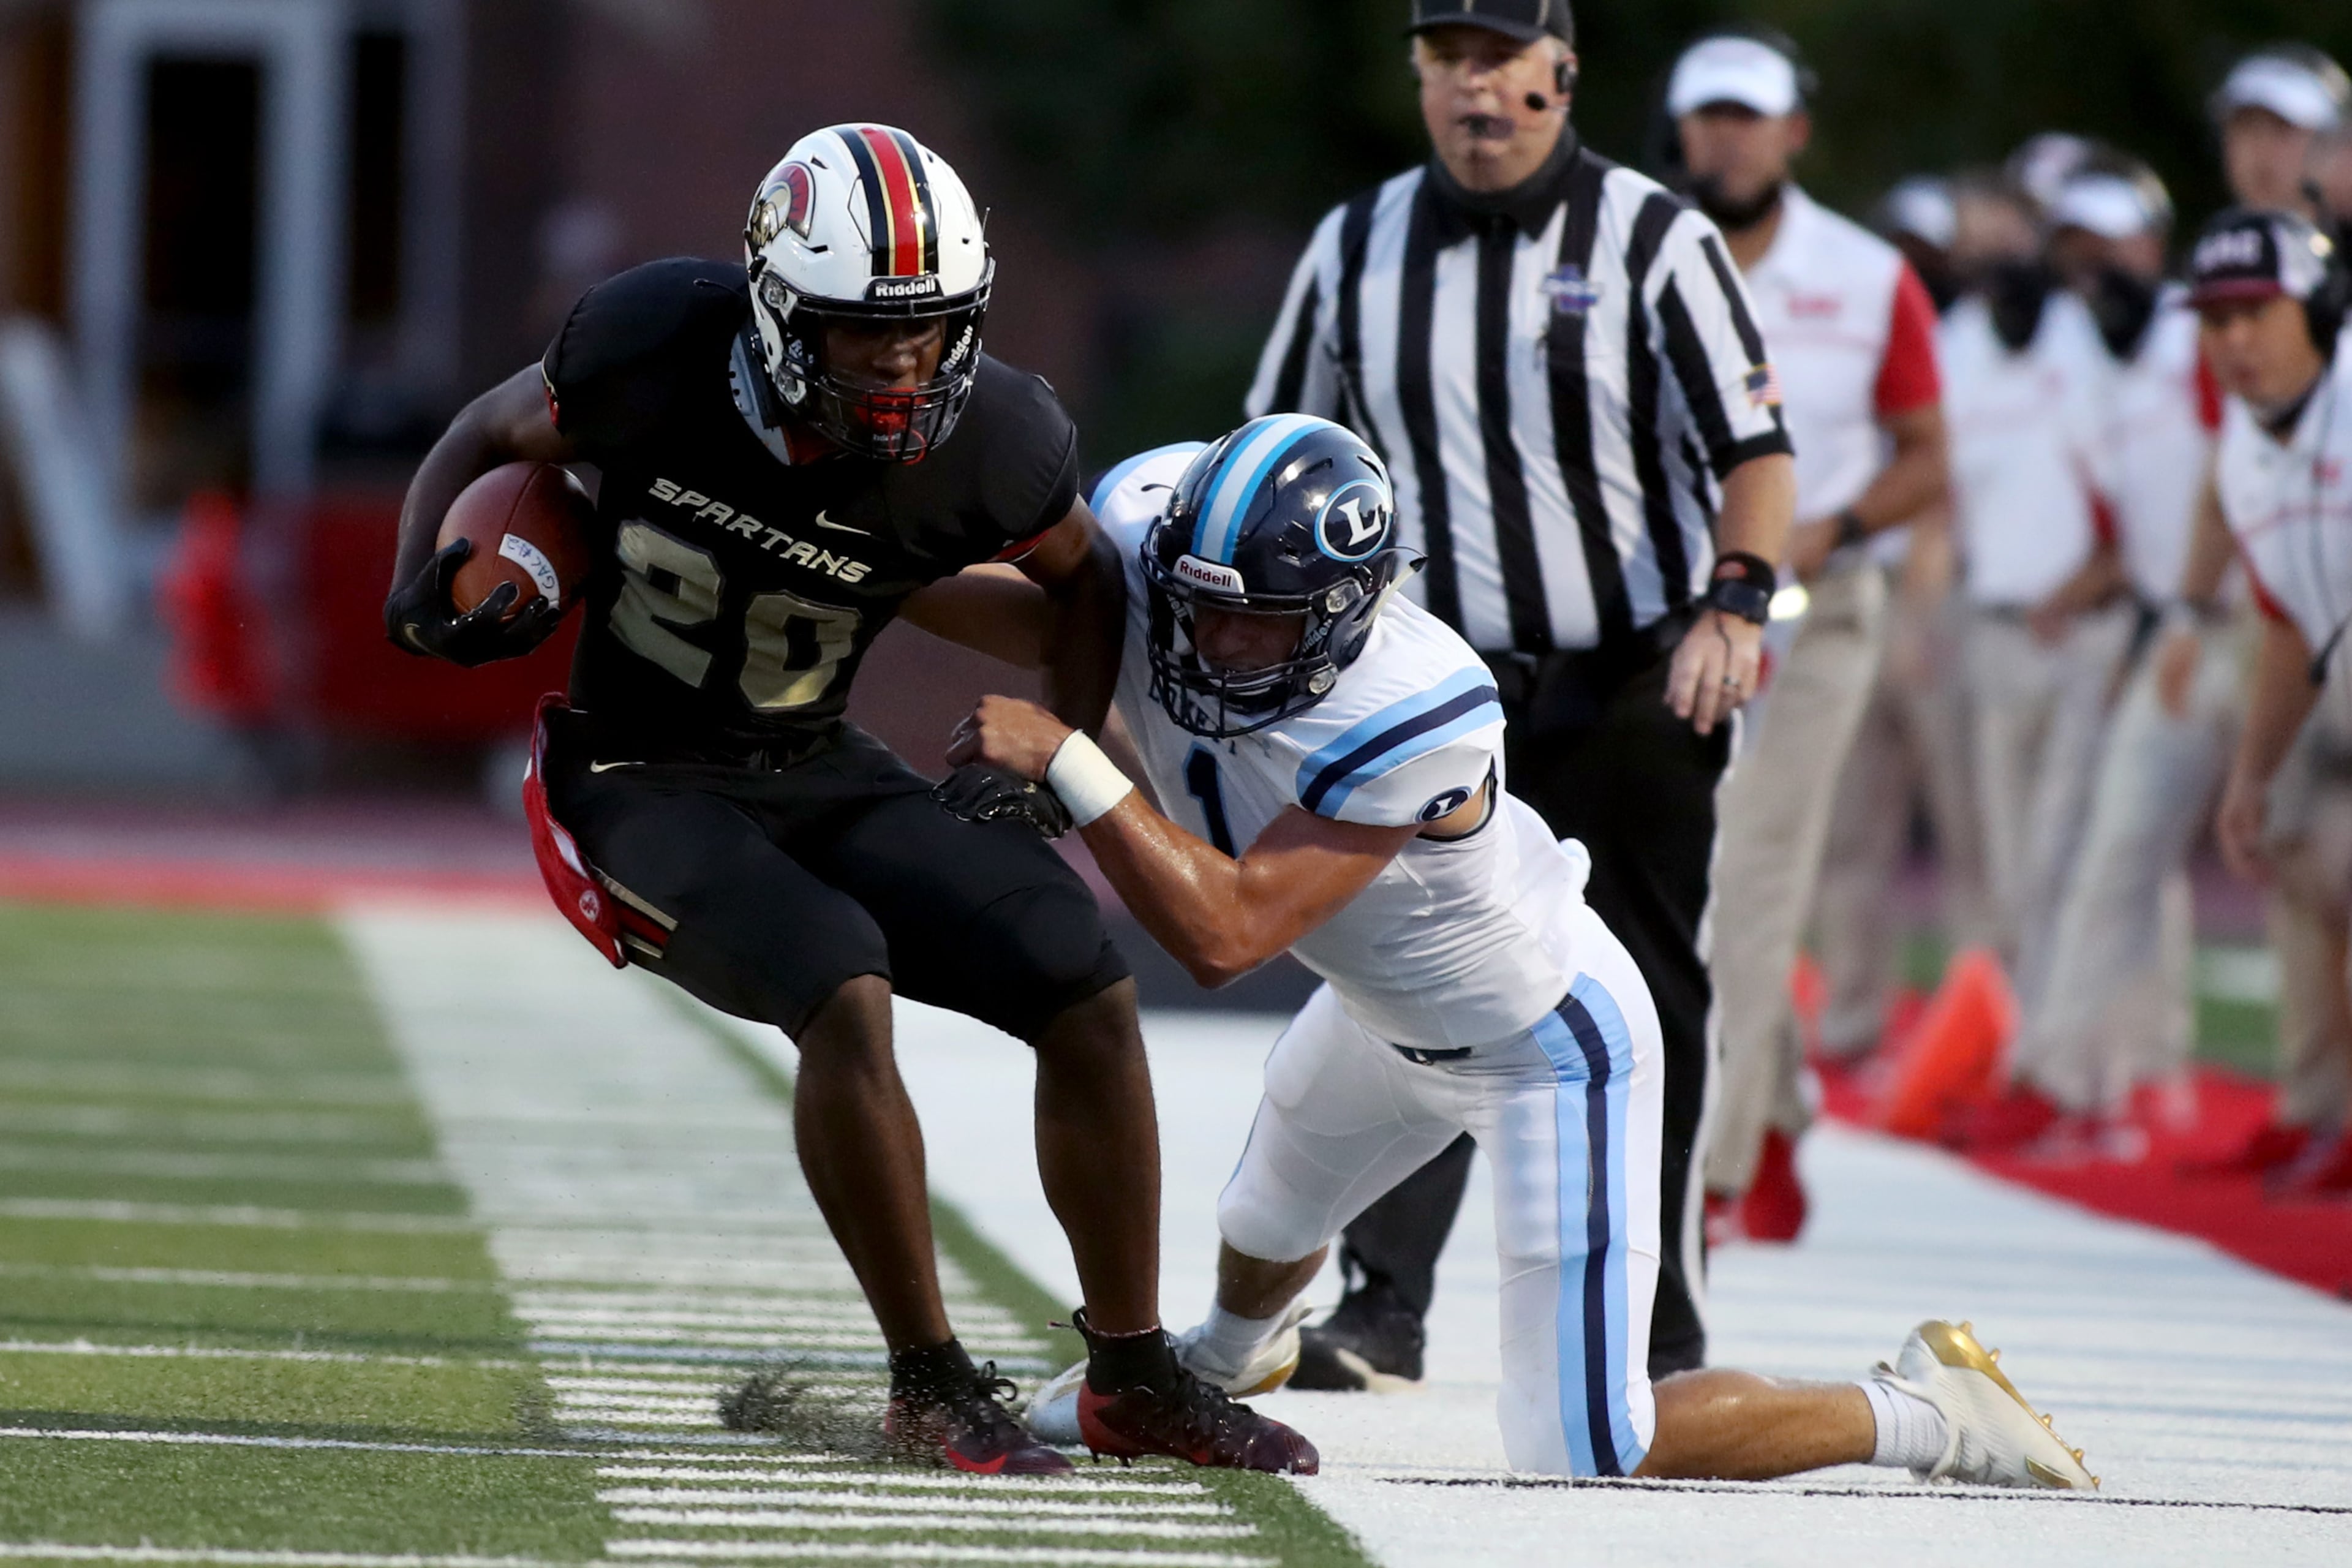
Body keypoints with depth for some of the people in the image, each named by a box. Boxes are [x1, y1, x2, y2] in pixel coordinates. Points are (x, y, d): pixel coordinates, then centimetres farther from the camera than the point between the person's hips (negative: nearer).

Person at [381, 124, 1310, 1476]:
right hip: (642, 786, -4)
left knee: (1091, 992, -6)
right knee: (843, 993, -29)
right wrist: (426, 588, -17)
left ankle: (1138, 1377, 12)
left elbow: (1083, 575, 7)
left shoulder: (989, 444, -16)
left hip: (814, 771, 4)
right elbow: (489, 440, -1)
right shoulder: (657, 348, -22)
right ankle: (931, 1382, -14)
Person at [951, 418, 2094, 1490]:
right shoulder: (1139, 537, -23)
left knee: (1582, 1454, -7)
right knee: (1269, 1222, 36)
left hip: (1550, 1050, -8)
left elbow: (1226, 935, -44)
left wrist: (1064, 762, -46)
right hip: (1389, 1016, 8)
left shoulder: (1410, 722, -42)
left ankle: (1924, 1415, 11)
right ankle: (1233, 1352, 71)